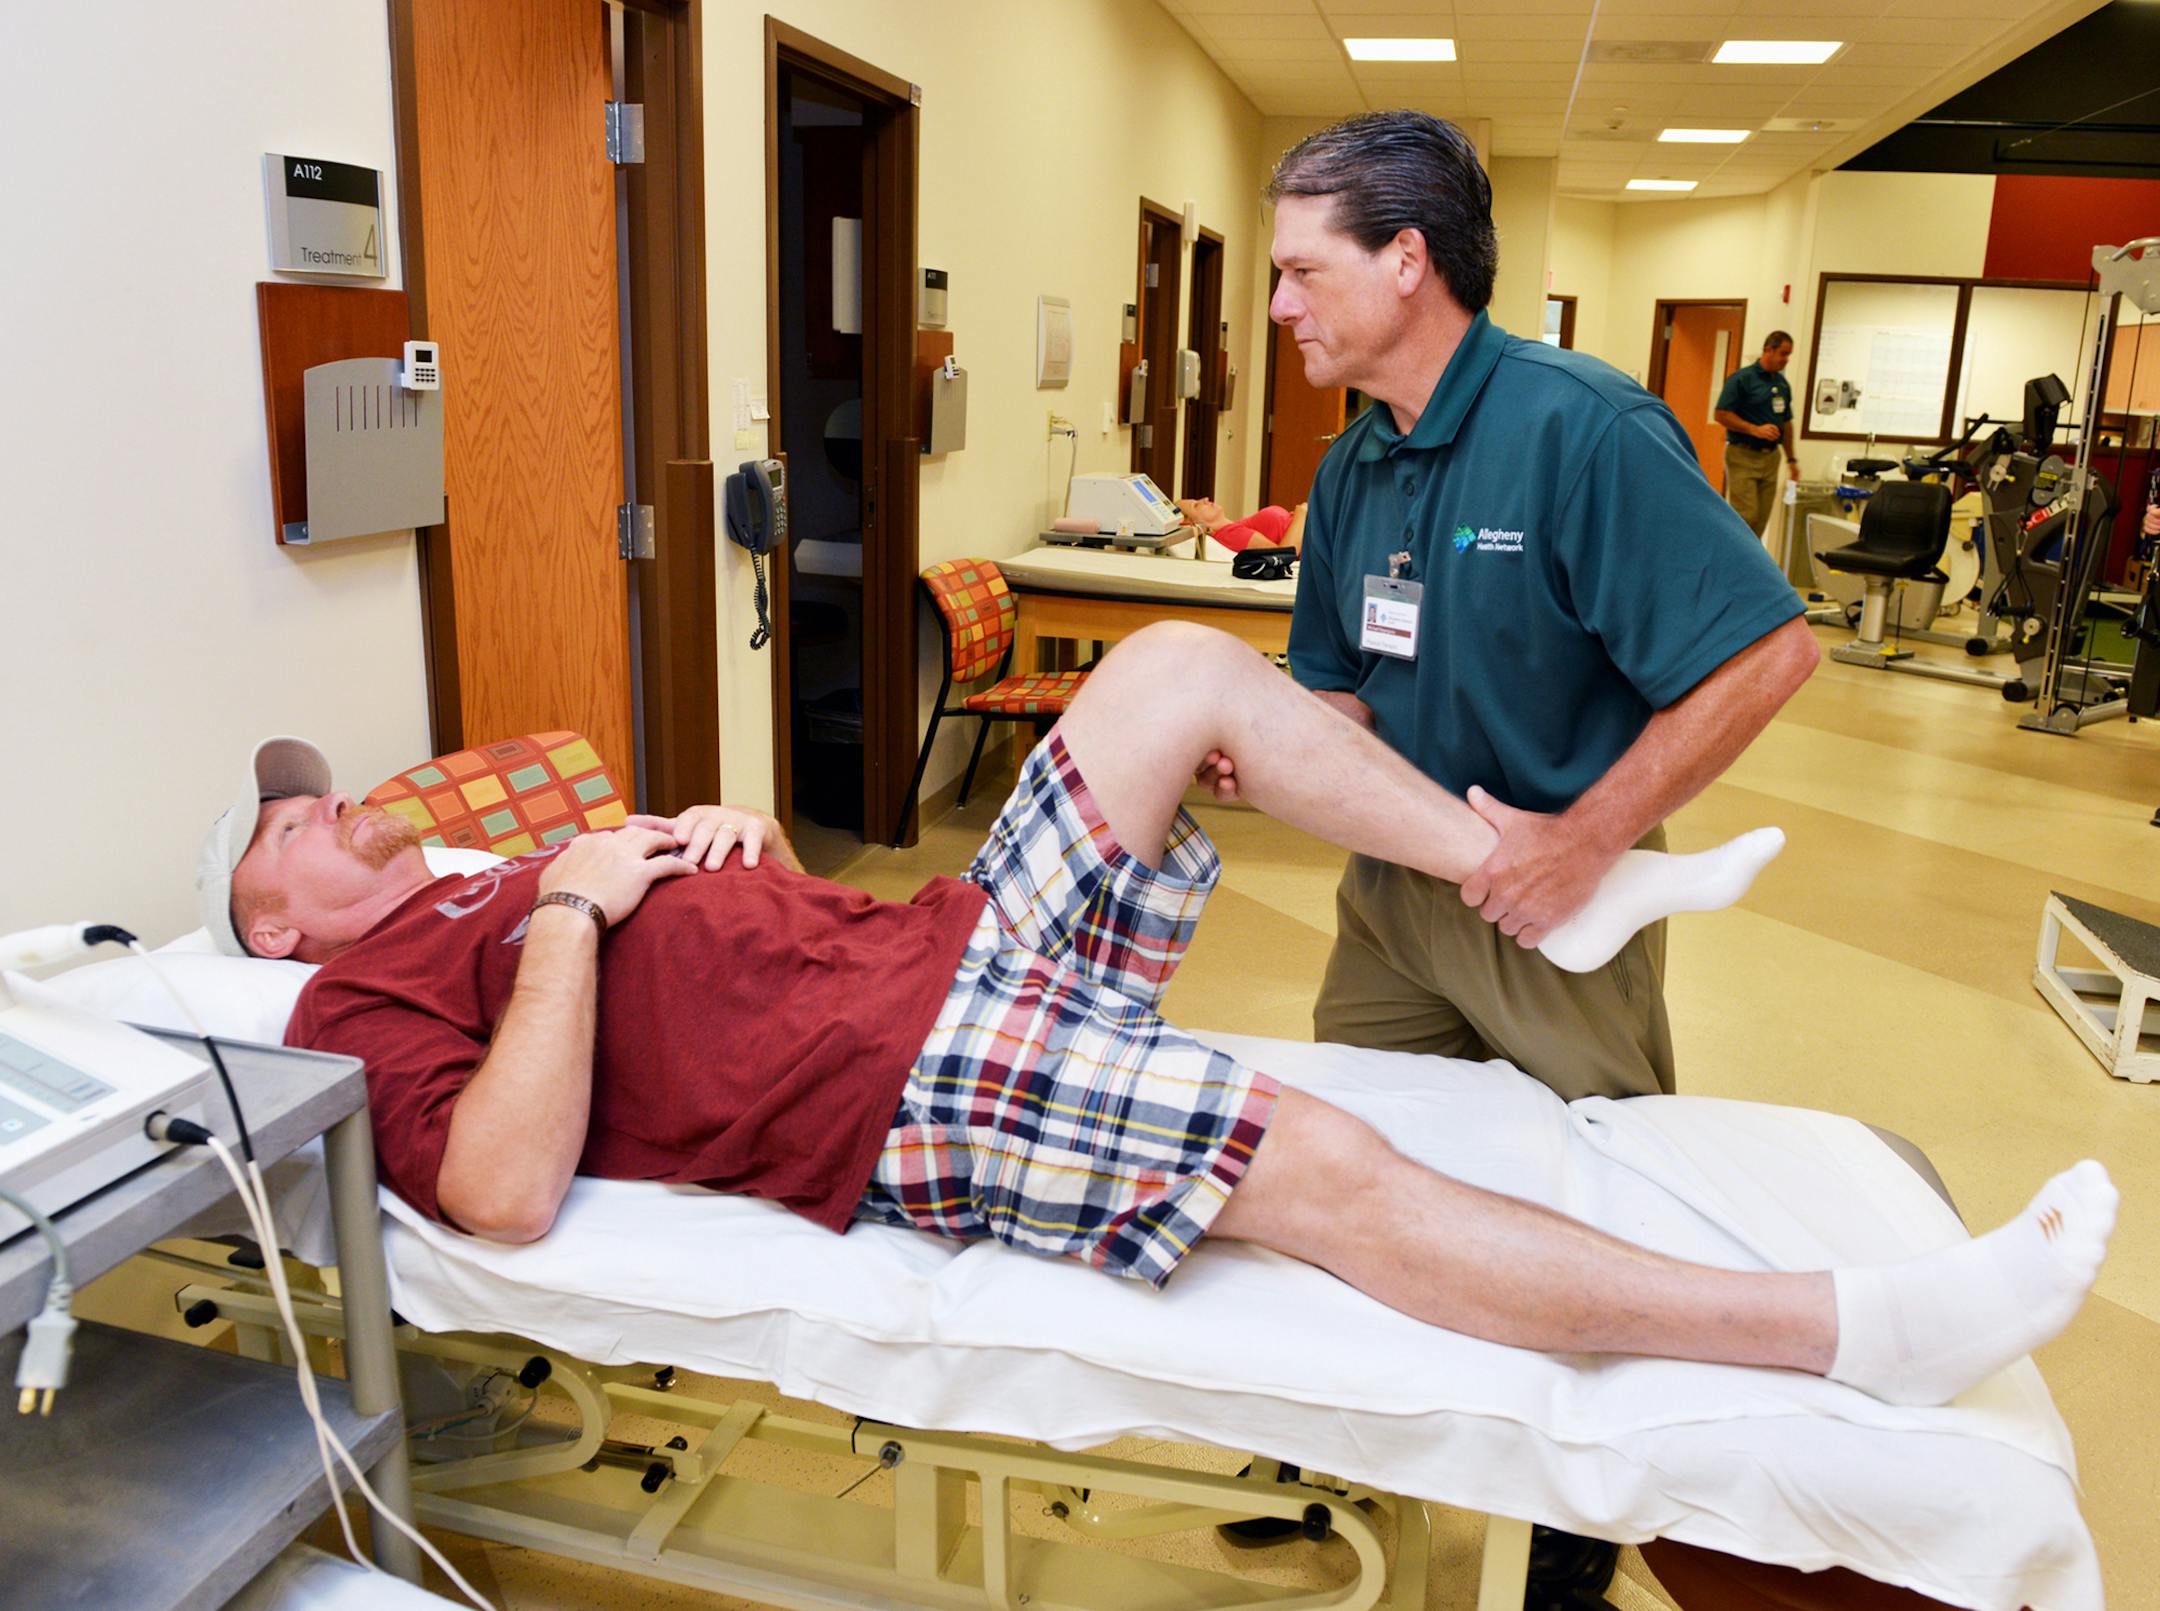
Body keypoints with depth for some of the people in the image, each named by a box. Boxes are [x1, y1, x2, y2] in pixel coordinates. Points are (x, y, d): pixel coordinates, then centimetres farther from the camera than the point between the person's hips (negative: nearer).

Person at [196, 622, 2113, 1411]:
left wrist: (728, 831, 7)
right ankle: (1871, 1330, -15)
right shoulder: (363, 1005, 3)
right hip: (902, 1090, -9)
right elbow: (511, 1188, -19)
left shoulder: (514, 878, 27)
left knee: (1184, 663, -1)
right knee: (1330, 1169, -25)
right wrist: (574, 915, -13)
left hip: (955, 945, 9)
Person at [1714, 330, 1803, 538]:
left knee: (1761, 519, 4)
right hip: (1743, 455, -7)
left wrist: (1791, 459, 18)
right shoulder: (1742, 378, -7)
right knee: (1745, 516, -12)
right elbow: (1720, 414, -12)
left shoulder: (1783, 384, 13)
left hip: (1770, 457, 7)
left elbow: (1786, 423, 21)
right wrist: (1756, 430, -20)